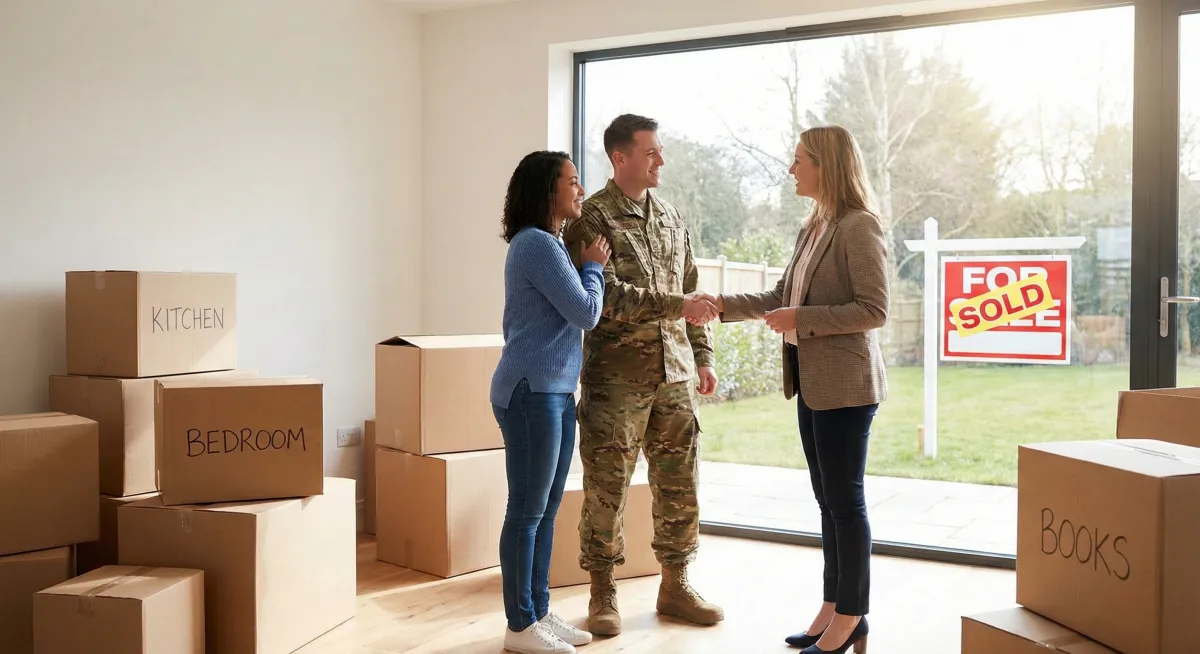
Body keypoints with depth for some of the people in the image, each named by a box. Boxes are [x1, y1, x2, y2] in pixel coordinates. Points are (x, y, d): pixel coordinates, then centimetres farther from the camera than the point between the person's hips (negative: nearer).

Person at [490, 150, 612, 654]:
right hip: (532, 393, -10)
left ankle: (539, 613, 23)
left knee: (545, 511, 13)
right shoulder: (536, 244, -14)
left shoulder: (550, 245, 17)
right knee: (528, 512, -1)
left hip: (556, 392, 10)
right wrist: (593, 266, 0)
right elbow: (587, 313, -12)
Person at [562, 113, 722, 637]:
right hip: (616, 377, -6)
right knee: (606, 488, 2)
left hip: (674, 373, 6)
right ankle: (603, 595, 17)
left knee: (678, 485, 9)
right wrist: (677, 306, -21)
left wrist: (703, 356, 13)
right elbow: (606, 296, -17)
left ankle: (675, 586, 24)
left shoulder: (669, 217, 14)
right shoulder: (592, 219, -6)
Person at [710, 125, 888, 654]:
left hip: (844, 384, -8)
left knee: (845, 500, 1)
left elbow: (874, 310, -17)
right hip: (812, 383, 8)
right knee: (828, 499, 14)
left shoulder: (860, 227, -13)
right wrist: (725, 306, 9)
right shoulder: (813, 229, 13)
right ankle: (835, 607, 25)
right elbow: (781, 298, 18)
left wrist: (801, 319, -19)